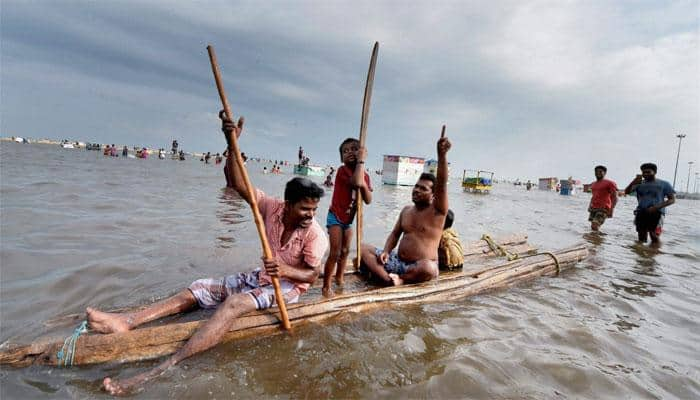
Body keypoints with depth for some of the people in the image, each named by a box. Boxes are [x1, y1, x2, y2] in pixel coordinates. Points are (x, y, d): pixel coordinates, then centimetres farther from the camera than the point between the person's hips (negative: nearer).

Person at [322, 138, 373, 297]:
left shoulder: (365, 176, 1)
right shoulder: (343, 170, -19)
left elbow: (368, 200, -3)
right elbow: (356, 182, -40)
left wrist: (364, 185, -21)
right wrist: (361, 160, -30)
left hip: (349, 219, 7)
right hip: (335, 217, -7)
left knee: (345, 251, 17)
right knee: (335, 253, -10)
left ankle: (339, 279, 35)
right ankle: (326, 286, 2)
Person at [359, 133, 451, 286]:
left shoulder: (437, 210, -7)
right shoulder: (406, 210, 12)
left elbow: (442, 183, -23)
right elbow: (395, 234, 16)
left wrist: (442, 155, -38)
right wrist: (386, 251, -5)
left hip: (418, 267, -6)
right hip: (397, 261, 6)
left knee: (429, 268, -41)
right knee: (364, 248, -8)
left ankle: (399, 279, -13)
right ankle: (390, 280, -29)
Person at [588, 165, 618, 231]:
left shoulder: (609, 183, -4)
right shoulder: (593, 184, 18)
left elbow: (614, 198, -9)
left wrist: (611, 209, -18)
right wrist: (590, 206, 22)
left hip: (603, 209, -7)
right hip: (593, 208, 8)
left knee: (595, 226, -21)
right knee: (593, 226, 8)